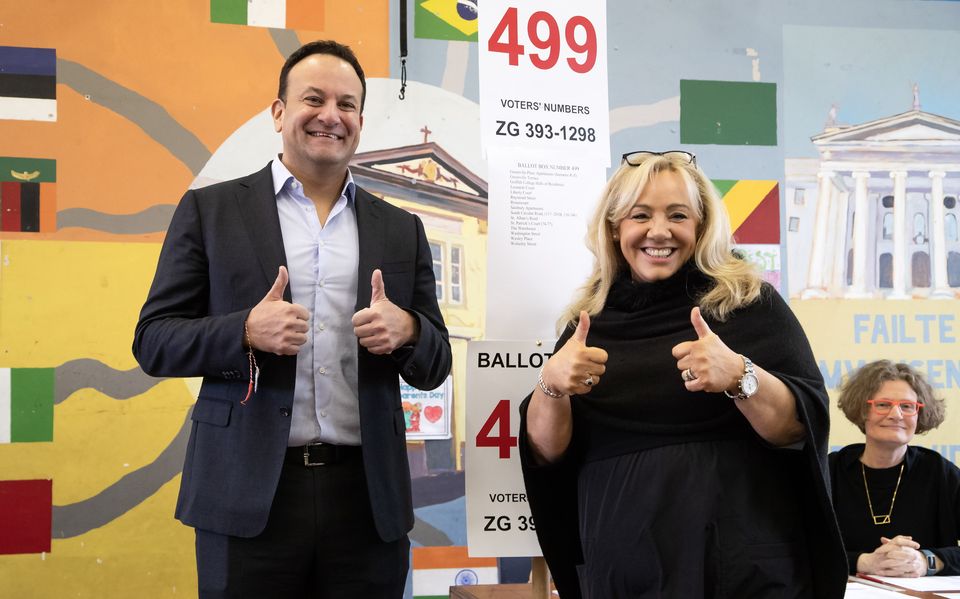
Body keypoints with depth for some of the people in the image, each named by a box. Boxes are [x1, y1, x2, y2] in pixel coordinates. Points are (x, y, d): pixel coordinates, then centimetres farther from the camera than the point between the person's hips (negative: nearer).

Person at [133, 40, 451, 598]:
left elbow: (435, 366, 13)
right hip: (250, 494, -2)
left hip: (368, 496, 2)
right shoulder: (209, 210, 4)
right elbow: (154, 342, 1)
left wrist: (406, 330, -10)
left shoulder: (401, 229, 12)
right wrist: (247, 332, -17)